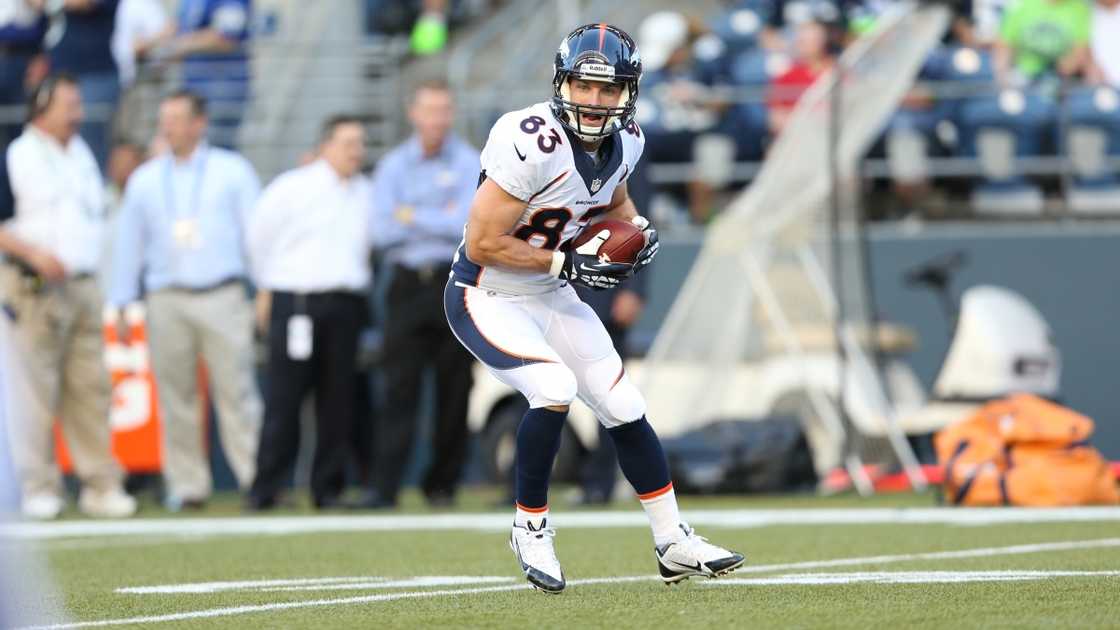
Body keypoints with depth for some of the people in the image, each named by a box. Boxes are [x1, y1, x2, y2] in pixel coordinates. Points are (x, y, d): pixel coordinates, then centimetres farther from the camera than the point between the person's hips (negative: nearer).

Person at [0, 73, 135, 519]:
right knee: (37, 393, -5)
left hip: (82, 286, 6)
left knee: (91, 389, 3)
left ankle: (100, 486, 6)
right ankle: (40, 489, -1)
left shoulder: (82, 155, 16)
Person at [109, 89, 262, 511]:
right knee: (175, 396, 0)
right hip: (166, 299, 2)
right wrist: (121, 304, 11)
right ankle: (187, 484, 5)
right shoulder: (144, 180, 14)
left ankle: (255, 475, -8)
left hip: (222, 297, -2)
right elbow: (128, 242, 16)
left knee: (236, 389, -8)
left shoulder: (232, 171, 8)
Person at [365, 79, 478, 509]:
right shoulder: (393, 166, 10)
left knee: (454, 392, 0)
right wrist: (438, 222, -7)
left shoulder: (468, 163, 3)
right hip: (408, 286, 1)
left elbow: (467, 225, -10)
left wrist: (412, 217, -4)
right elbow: (381, 232, 1)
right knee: (399, 390, -7)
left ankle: (443, 485, 10)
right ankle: (386, 487, -12)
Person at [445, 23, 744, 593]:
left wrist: (636, 229, -3)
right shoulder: (530, 144, -30)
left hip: (551, 296, 8)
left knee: (624, 406, 6)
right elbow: (481, 245, -26)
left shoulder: (623, 141, -5)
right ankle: (530, 528, -6)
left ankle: (674, 544, 18)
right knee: (554, 388, -27)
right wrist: (567, 262, -24)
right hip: (487, 298, -8)